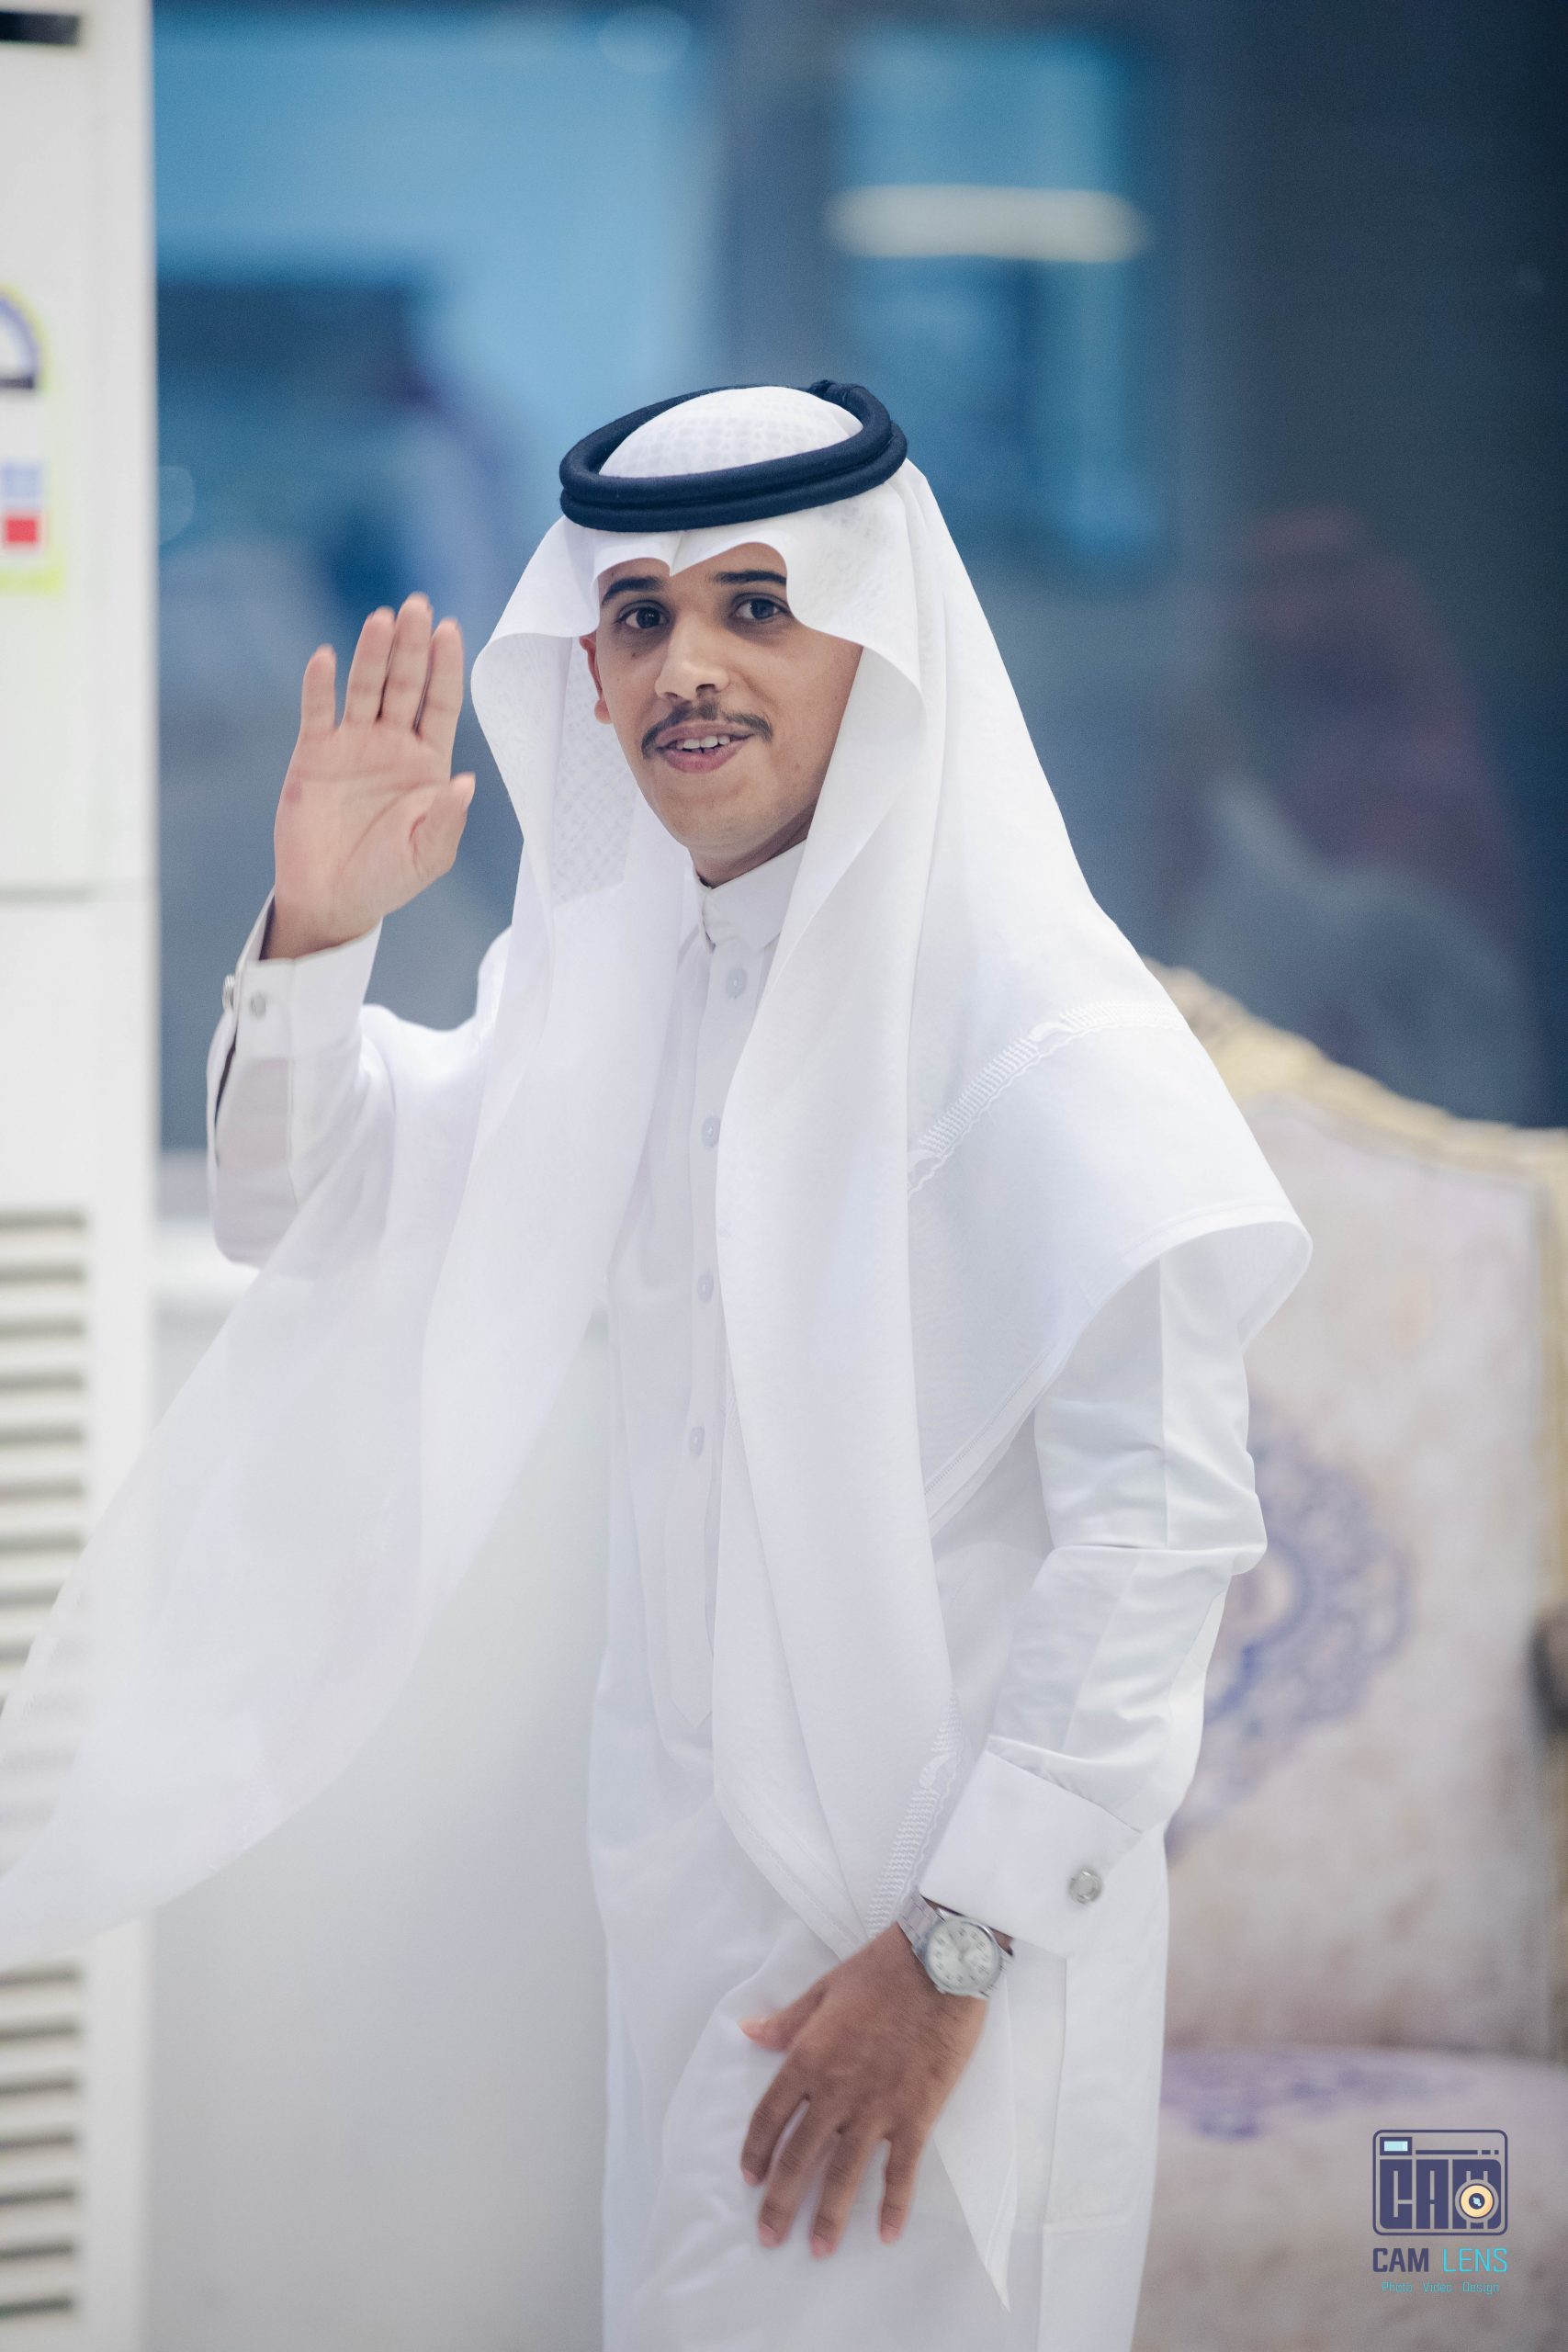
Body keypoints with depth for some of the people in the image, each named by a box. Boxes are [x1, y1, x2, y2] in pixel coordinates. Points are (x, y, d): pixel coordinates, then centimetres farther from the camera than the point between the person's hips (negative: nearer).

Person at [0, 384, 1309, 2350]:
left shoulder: (1030, 1010, -17)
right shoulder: (619, 974, 6)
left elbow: (1164, 1512, -21)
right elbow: (299, 1214, 16)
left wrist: (954, 1946, -21)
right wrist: (310, 937, -3)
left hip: (956, 1894, -7)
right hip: (692, 1873, 7)